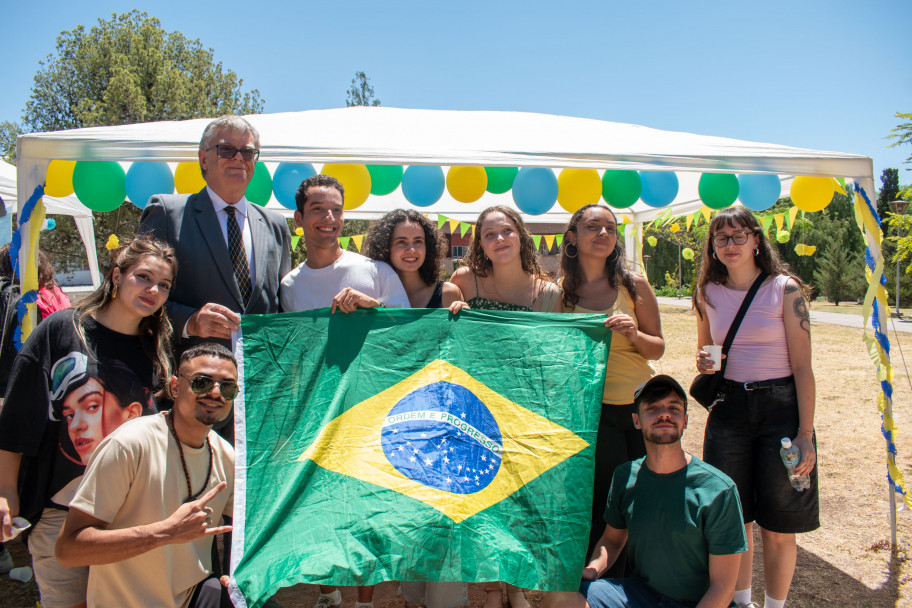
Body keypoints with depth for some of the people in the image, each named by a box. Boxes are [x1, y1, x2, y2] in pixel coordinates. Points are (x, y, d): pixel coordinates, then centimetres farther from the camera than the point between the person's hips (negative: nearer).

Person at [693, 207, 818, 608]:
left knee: (777, 525, 6)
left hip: (780, 405, -3)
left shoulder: (785, 288, -6)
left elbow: (802, 367, -8)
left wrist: (805, 434, -13)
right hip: (728, 408, 3)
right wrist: (703, 364, -5)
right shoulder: (708, 293, 5)